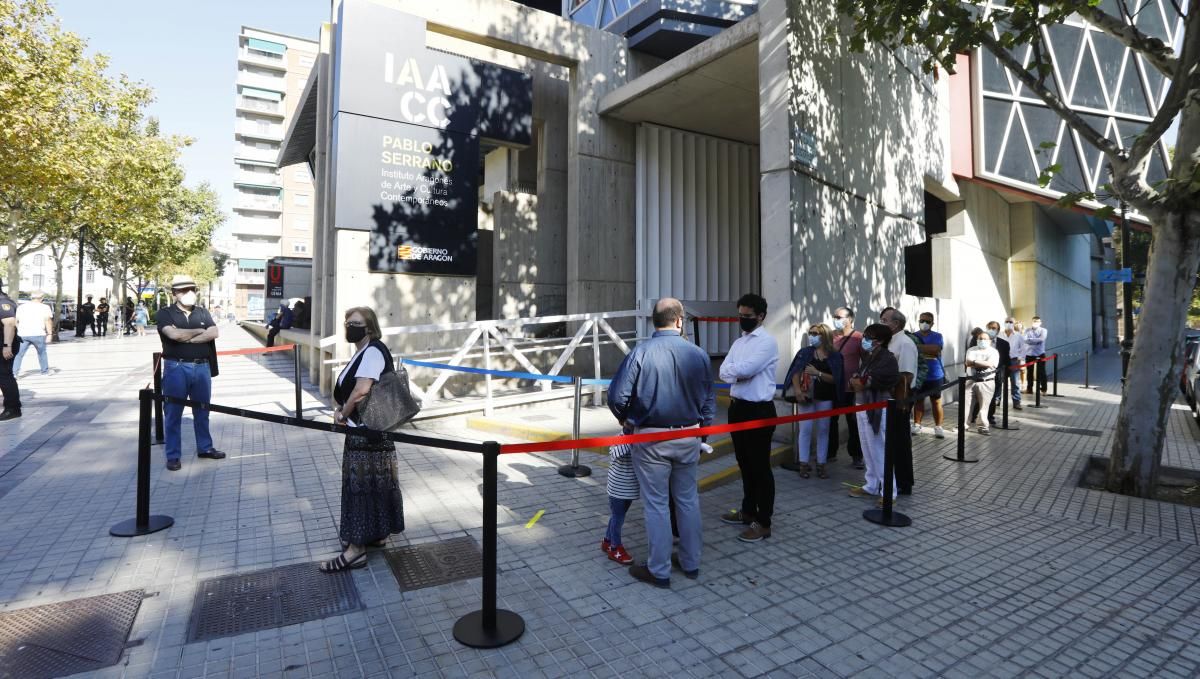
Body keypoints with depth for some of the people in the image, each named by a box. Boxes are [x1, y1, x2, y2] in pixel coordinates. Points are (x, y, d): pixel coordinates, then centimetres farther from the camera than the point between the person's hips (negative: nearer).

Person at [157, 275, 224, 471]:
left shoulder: (203, 312, 11)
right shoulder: (165, 313, -1)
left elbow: (214, 333, -5)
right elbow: (174, 334, -19)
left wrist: (187, 338, -12)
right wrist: (199, 331, -5)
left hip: (202, 367, 4)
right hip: (176, 368, -4)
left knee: (202, 410, 13)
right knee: (173, 413, 3)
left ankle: (205, 447, 26)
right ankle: (173, 456, 12)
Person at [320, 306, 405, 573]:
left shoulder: (373, 351, -18)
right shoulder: (363, 352, 15)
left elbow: (361, 390, -27)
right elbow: (346, 388, 20)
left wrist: (342, 414, -12)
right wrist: (341, 409, 2)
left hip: (368, 432, -10)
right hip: (363, 430, 10)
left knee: (361, 485, -4)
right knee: (370, 484, 17)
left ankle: (356, 549, 4)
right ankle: (377, 534, 29)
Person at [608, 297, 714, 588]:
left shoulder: (641, 352, -14)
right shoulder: (698, 354, -3)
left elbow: (617, 396, -15)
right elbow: (709, 401, 5)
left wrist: (626, 420, 5)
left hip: (651, 439, -3)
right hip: (688, 438, 4)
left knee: (656, 504, 8)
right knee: (688, 500, 18)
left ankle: (659, 571, 20)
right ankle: (690, 563, 32)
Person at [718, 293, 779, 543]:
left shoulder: (767, 341, -11)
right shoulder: (738, 342, 13)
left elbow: (746, 369, -23)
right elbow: (724, 372, 4)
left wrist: (733, 369, -4)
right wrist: (740, 372, -14)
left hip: (759, 410, -8)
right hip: (737, 407, 8)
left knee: (760, 466, 1)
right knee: (745, 463, 18)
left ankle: (763, 522, 12)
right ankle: (748, 511, 33)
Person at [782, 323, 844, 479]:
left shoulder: (835, 356, 1)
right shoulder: (805, 352, 1)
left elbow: (835, 379, -6)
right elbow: (796, 372, -4)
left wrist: (817, 373, -18)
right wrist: (797, 390, -18)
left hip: (825, 398, 1)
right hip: (806, 396, -1)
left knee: (823, 430, 7)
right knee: (805, 429, -1)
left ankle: (821, 465, 15)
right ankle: (803, 464, 7)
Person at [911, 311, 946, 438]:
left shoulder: (937, 336, -1)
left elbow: (935, 349, -20)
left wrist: (918, 347, -21)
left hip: (935, 375, -1)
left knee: (936, 402, 7)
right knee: (918, 400, 10)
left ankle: (938, 427, 16)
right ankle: (916, 425, 20)